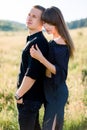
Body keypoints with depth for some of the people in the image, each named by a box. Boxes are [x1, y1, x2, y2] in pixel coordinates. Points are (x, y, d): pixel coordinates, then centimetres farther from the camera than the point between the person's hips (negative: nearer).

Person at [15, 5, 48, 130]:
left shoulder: (38, 42, -22)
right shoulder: (32, 40, 10)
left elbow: (32, 75, -27)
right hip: (31, 96, 10)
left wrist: (19, 94, -15)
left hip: (30, 97, -10)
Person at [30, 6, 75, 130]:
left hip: (56, 93, -10)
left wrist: (40, 58, -29)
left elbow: (60, 72, -22)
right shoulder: (55, 41, 9)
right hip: (53, 91, 10)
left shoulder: (60, 44, -20)